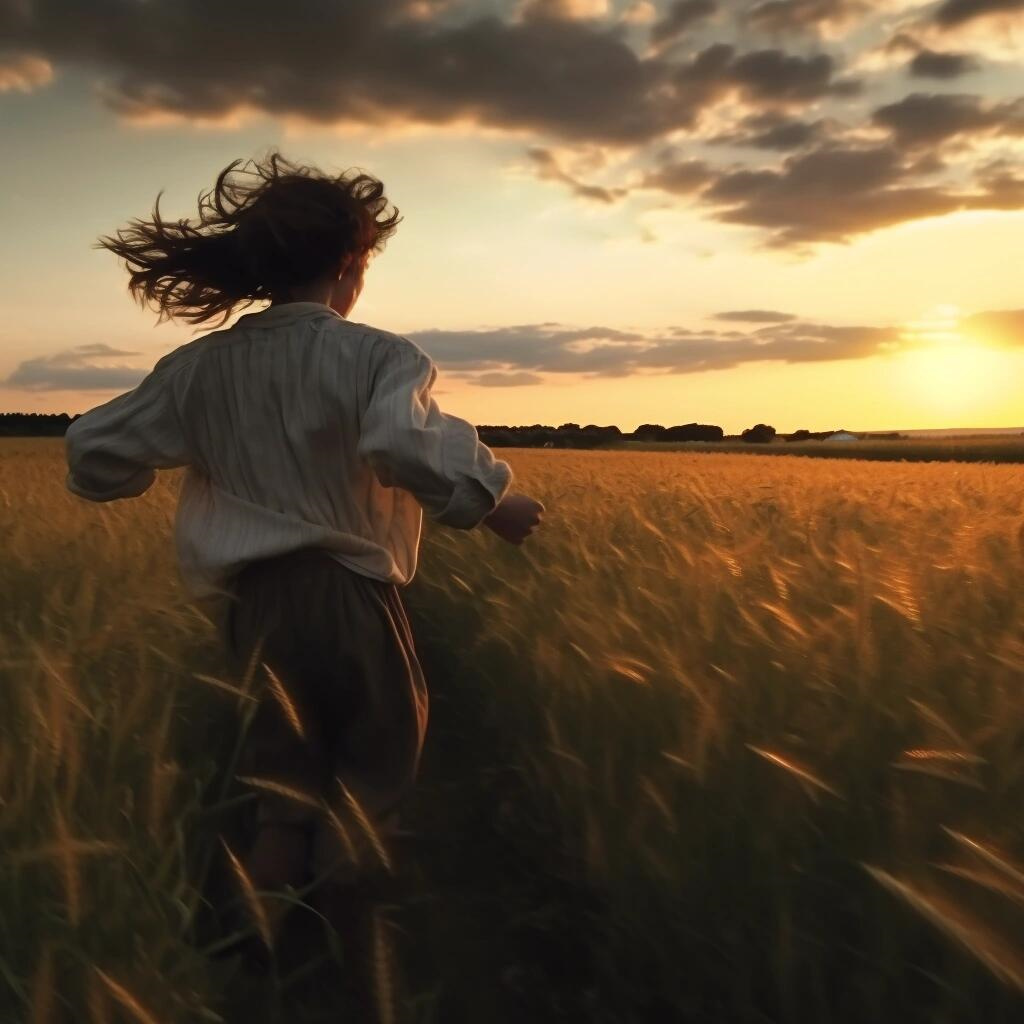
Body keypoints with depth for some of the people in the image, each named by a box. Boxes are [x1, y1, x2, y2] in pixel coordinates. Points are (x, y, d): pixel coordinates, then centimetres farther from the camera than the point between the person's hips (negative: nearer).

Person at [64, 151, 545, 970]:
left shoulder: (200, 367, 5)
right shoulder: (375, 355, -11)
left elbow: (96, 454, 7)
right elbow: (406, 443, -31)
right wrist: (489, 500, -17)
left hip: (254, 608, 5)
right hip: (346, 602, -5)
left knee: (285, 806, 22)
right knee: (364, 808, 14)